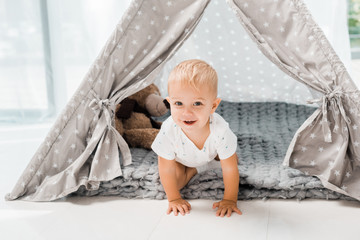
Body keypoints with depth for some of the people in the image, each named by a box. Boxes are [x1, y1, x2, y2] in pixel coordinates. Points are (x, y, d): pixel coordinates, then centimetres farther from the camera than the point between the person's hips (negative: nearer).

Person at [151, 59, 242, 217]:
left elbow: (230, 169, -31)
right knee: (176, 182, -15)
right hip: (181, 158, -1)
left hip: (211, 151, 1)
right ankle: (194, 169, 15)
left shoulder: (220, 130, -44)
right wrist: (174, 199, -22)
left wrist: (230, 200, -26)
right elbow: (167, 170, -28)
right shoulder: (169, 131, -43)